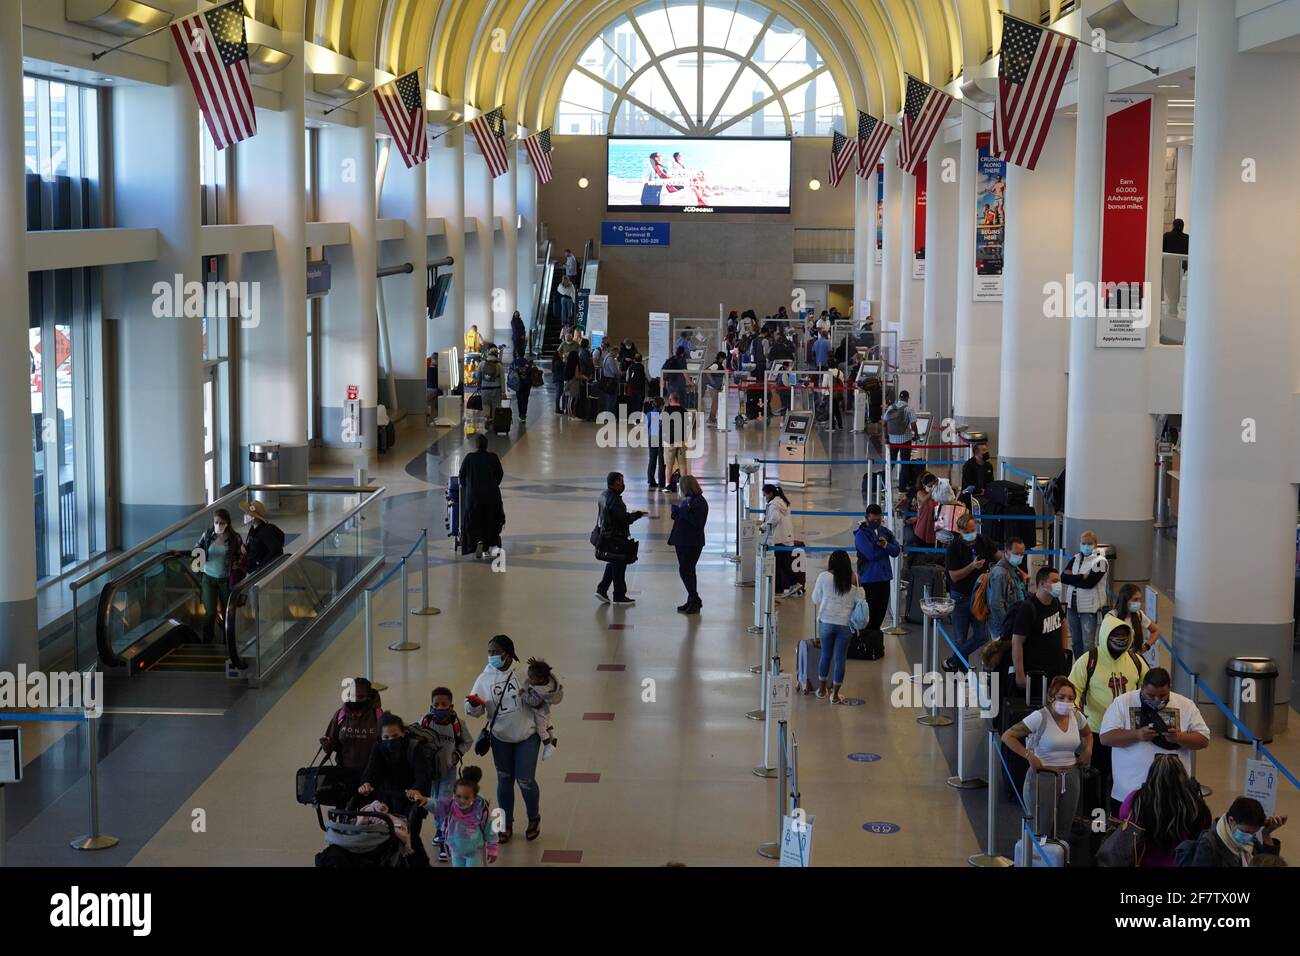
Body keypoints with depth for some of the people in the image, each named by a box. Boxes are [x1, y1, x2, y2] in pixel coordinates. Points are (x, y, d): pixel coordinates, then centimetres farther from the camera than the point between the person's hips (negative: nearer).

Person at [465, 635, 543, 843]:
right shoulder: (485, 678, -6)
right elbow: (476, 711, -6)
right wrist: (473, 705, -27)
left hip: (527, 736, -3)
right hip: (500, 738, 3)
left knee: (525, 780, 0)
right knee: (504, 781, 14)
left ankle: (534, 818, 28)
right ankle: (506, 825, 32)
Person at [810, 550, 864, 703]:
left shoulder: (824, 577, -5)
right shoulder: (853, 580, -2)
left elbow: (816, 600, 2)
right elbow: (860, 601, 1)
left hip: (826, 622, 0)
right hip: (845, 624, 0)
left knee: (825, 655, 17)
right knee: (840, 659, 7)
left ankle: (821, 690, 27)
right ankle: (835, 695, 12)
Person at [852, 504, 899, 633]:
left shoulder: (885, 531, 10)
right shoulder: (861, 535, -9)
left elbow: (896, 551, 2)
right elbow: (872, 554, -20)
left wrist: (886, 545, -18)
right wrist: (885, 548, -5)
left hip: (885, 577, 6)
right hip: (870, 578, -6)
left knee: (882, 610, 11)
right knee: (872, 612, -4)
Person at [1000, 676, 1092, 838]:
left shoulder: (1076, 716, 4)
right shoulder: (1040, 717, -14)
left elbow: (1088, 734, 27)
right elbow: (1007, 736, -12)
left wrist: (1087, 751, 9)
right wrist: (1029, 755, -17)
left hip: (1070, 777, 6)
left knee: (1064, 829, 12)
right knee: (1042, 830, -3)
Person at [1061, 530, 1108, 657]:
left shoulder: (1100, 561, -7)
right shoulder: (1075, 559, 11)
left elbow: (1089, 583, -18)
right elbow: (1063, 577, -1)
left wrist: (1072, 577, -8)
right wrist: (1081, 577, -13)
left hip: (1089, 607, -6)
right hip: (1073, 605, 6)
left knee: (1088, 644, -8)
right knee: (1076, 642, 14)